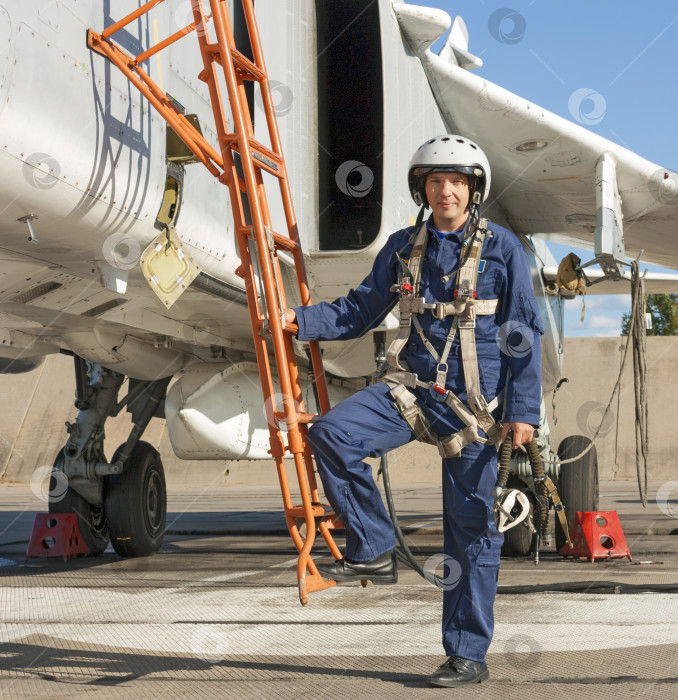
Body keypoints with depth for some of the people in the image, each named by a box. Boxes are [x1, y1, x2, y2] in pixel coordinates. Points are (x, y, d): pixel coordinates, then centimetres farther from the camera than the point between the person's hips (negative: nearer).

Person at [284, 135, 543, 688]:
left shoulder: (501, 248, -1)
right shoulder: (403, 248, 10)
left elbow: (524, 334, -2)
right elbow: (361, 310, 16)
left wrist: (524, 410, -9)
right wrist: (301, 320, 1)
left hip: (473, 402, -3)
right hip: (411, 389, 4)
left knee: (471, 528, -1)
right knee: (331, 434, -21)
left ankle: (468, 656, 9)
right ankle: (375, 550, -6)